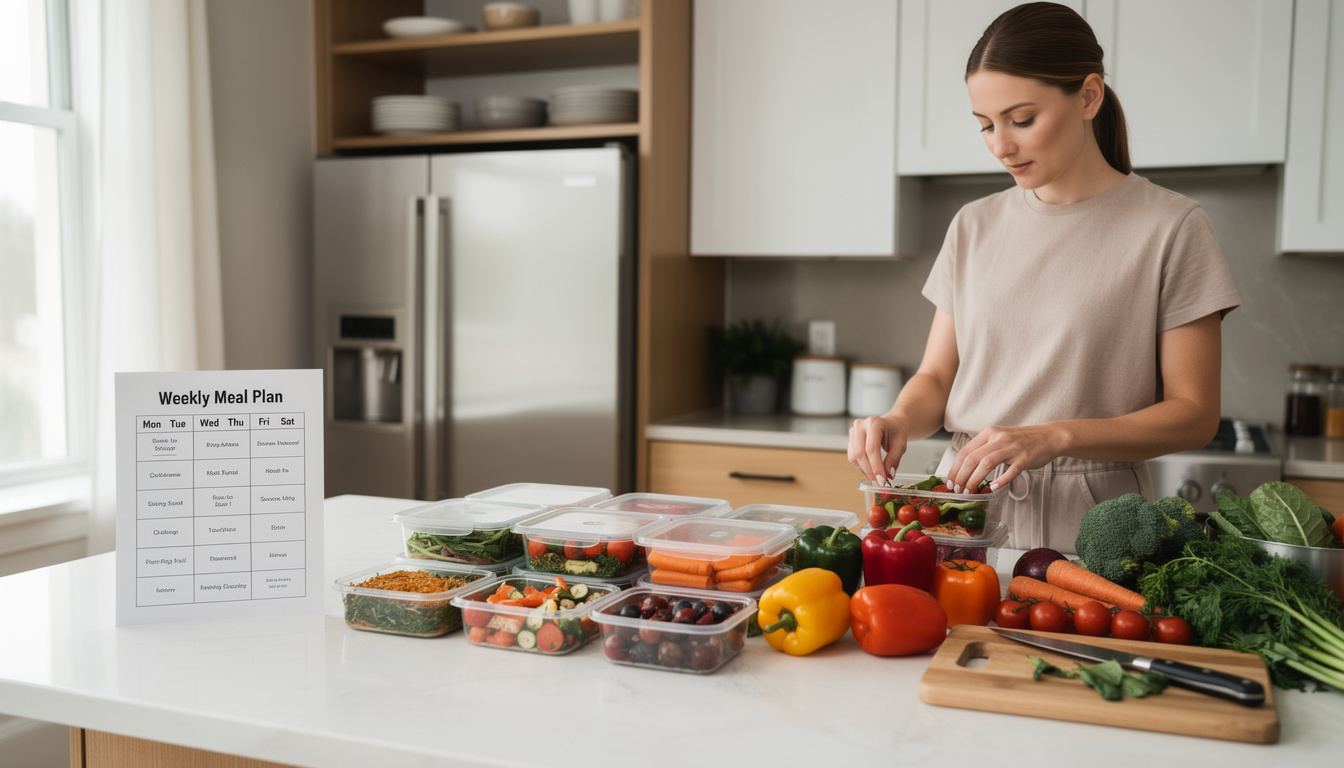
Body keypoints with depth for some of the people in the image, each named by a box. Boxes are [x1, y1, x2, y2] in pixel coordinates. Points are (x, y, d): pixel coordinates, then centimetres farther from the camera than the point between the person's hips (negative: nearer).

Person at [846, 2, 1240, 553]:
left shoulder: (1170, 227, -2)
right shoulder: (974, 227, 10)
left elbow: (1194, 414, -4)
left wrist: (1055, 436, -18)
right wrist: (899, 420, -9)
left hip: (1085, 524, -2)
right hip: (965, 503, 3)